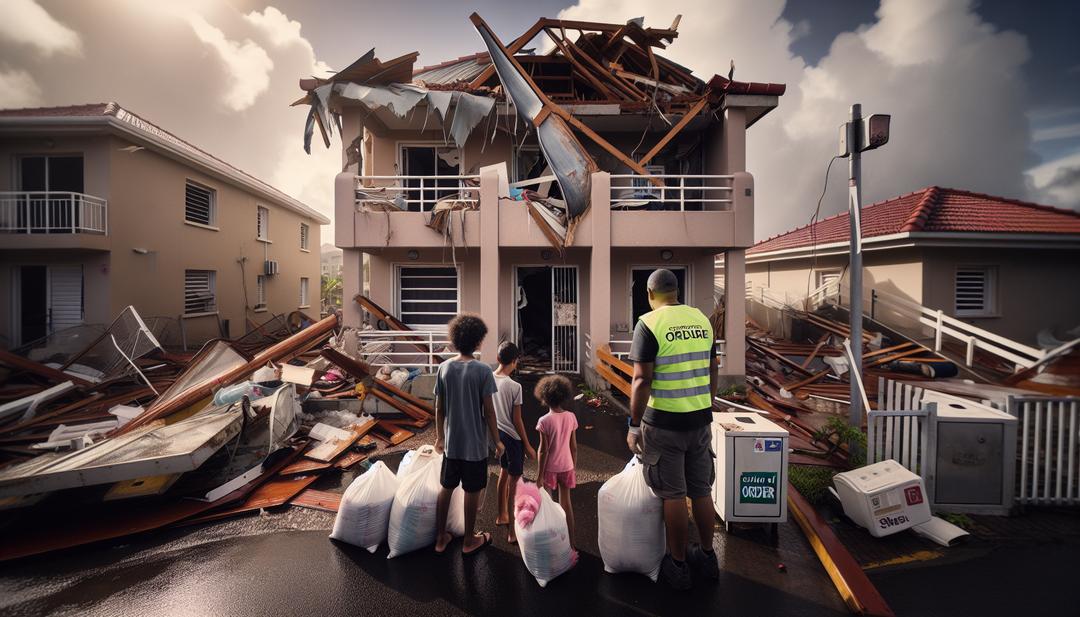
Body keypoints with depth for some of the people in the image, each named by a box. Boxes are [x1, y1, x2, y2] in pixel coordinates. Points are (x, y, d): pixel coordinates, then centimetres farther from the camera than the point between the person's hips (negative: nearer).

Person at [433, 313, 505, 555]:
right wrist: (497, 441, -3)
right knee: (472, 492, 13)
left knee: (446, 488, 20)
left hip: (451, 442, 4)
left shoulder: (444, 367, -5)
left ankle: (440, 538, 34)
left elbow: (439, 408, 2)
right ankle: (469, 540, 31)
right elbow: (489, 411, -15)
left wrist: (439, 437, 15)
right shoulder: (482, 370, -18)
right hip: (475, 444, -4)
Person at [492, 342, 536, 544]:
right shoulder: (514, 387, -24)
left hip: (498, 434, 7)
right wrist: (528, 446, -8)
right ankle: (513, 532, 14)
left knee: (504, 473, 25)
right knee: (513, 482, 4)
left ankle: (502, 515, 41)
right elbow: (517, 420, -18)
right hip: (512, 437, -7)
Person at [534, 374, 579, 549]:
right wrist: (574, 468, 12)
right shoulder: (571, 417, -8)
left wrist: (539, 475, -7)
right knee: (566, 503, 19)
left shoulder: (544, 421, -20)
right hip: (566, 467, 4)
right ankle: (570, 542, 30)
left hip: (550, 468, -4)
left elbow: (543, 450, -16)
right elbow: (574, 446, -1)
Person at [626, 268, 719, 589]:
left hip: (664, 422, -6)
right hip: (700, 419, 6)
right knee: (701, 489, 19)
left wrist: (634, 425, -9)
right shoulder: (702, 319, 4)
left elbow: (642, 381, -18)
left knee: (673, 494, 8)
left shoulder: (649, 323, -14)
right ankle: (707, 556, 37)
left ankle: (677, 565, 25)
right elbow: (712, 372, 11)